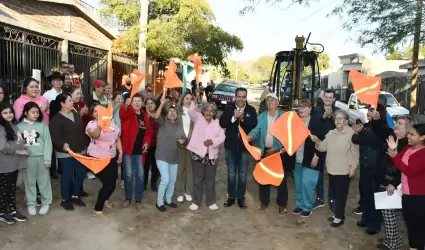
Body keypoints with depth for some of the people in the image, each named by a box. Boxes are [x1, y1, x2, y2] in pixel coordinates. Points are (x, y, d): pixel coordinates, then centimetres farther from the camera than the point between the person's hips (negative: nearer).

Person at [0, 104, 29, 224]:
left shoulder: (14, 126, 12)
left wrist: (24, 150, 6)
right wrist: (19, 151, -13)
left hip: (14, 163, 7)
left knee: (12, 188, 16)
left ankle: (13, 210, 27)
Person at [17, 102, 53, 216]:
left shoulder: (43, 125, -1)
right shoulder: (19, 126, 2)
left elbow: (47, 143, -2)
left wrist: (47, 159, -6)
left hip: (41, 158, -1)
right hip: (26, 159, 1)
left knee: (44, 181, 7)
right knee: (29, 182, 12)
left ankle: (46, 203, 21)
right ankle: (31, 204, 25)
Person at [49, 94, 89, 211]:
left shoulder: (76, 114, 10)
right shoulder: (56, 118, -11)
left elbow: (82, 130, 17)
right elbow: (54, 136, -20)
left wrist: (87, 143, 18)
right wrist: (62, 144, -35)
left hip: (80, 151, 7)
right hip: (66, 153, -7)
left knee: (81, 174, 11)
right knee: (67, 176, 2)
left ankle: (75, 196, 28)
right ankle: (65, 200, 18)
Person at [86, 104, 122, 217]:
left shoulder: (112, 121, 4)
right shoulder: (91, 124, -11)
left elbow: (117, 138, 11)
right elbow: (94, 135, -34)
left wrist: (120, 152, 7)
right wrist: (100, 123, -47)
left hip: (112, 157, 6)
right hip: (98, 158, -6)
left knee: (113, 182, 12)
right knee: (108, 183, -9)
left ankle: (105, 199, 43)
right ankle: (97, 210, 8)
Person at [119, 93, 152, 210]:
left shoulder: (145, 116, 10)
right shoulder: (128, 112, -4)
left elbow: (149, 132, 16)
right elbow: (122, 114, -29)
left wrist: (147, 142, -1)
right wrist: (126, 105, -49)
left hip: (140, 150, 4)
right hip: (128, 148, -3)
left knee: (140, 175, 6)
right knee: (128, 174, 4)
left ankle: (138, 200, 18)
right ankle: (128, 198, 20)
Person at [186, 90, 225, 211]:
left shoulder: (217, 123, 7)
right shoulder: (198, 118, 2)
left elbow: (222, 137, 0)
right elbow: (191, 111, -19)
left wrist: (212, 141, -19)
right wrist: (196, 98, -31)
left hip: (212, 155, 2)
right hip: (198, 153, -2)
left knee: (210, 179, 11)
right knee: (197, 179, 6)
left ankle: (211, 202, 25)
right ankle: (196, 201, 20)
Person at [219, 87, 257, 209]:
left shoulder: (251, 110, -2)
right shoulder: (229, 108, 0)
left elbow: (254, 125, -15)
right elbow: (222, 123, -12)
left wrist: (243, 118, -28)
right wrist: (234, 117, -25)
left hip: (245, 146, -1)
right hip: (231, 146, 1)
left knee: (242, 175, 9)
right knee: (231, 174, 12)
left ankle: (241, 197, 24)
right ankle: (231, 196, 26)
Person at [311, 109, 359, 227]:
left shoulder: (351, 133, -10)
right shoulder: (331, 133, 10)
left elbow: (355, 152, -11)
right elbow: (323, 147, 8)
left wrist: (353, 167, -14)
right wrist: (317, 141, -11)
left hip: (344, 170, -6)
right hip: (332, 169, 6)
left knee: (341, 194, 2)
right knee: (335, 193, 15)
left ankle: (339, 217, 13)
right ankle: (338, 214, 30)